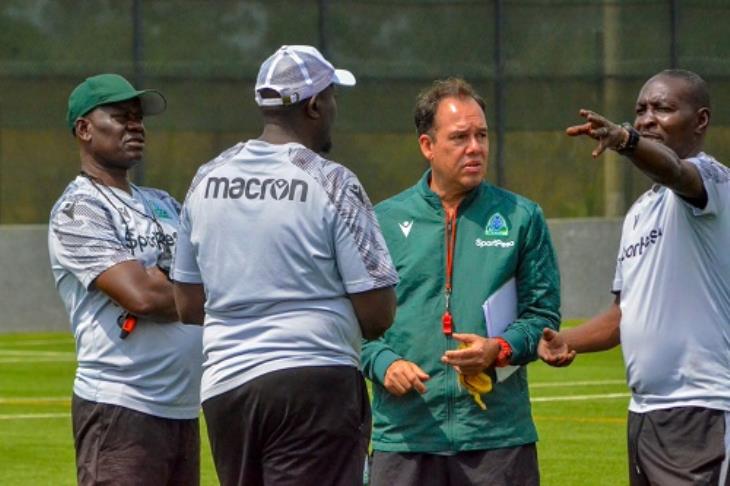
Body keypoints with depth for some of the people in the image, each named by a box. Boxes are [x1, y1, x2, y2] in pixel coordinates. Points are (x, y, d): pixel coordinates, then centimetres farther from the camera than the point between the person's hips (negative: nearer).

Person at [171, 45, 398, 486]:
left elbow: (187, 305, 14)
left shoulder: (206, 180, 8)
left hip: (224, 384, 6)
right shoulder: (332, 184, -9)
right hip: (314, 383, -6)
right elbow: (378, 313, -10)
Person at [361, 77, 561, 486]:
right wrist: (385, 363, -11)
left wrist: (500, 349, -12)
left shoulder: (521, 218, 8)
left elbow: (543, 312, 7)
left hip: (499, 436, 0)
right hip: (405, 436, 0)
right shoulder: (384, 222, 7)